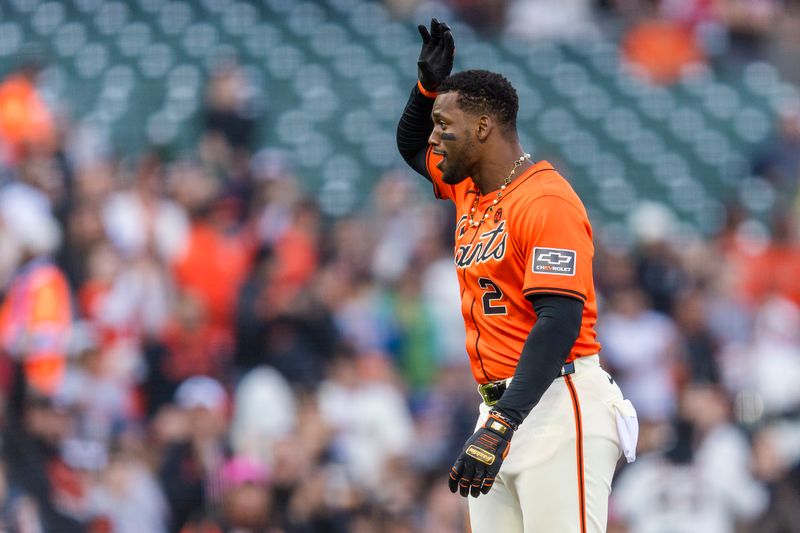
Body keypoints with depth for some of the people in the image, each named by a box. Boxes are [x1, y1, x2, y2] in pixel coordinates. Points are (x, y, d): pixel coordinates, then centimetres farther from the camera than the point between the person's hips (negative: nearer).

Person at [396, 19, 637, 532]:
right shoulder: (470, 191, 17)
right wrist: (429, 84, 17)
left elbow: (559, 321, -21)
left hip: (556, 408, -9)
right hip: (501, 409, 9)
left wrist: (500, 426, -29)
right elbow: (411, 147, 39)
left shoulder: (546, 199, -12)